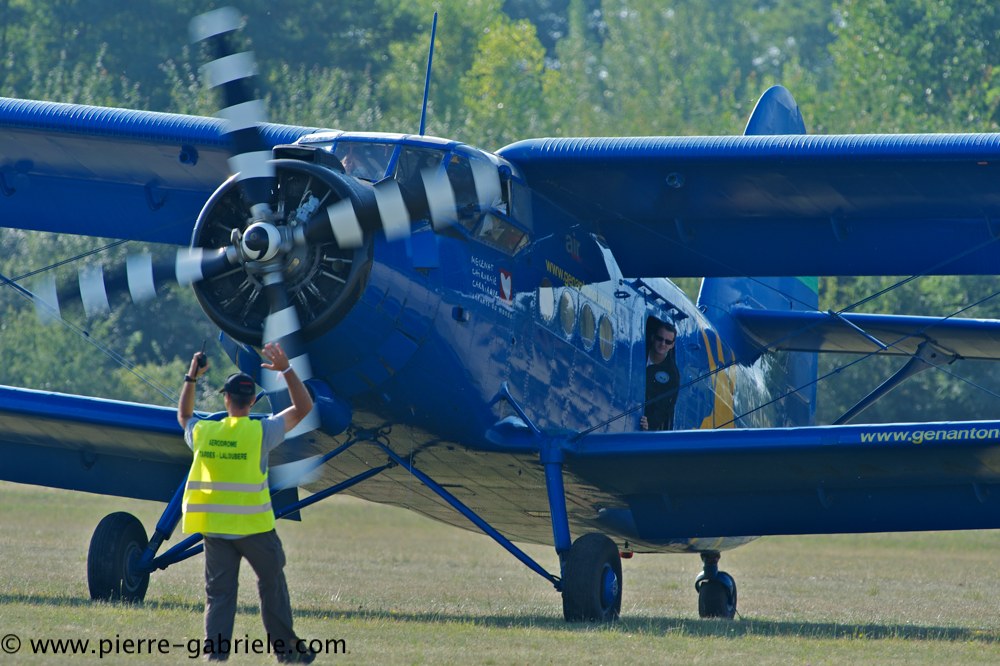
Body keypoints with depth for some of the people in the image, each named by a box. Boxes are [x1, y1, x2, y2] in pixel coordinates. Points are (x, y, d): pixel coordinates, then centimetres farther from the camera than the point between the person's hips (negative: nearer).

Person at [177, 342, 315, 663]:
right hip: (254, 526, -3)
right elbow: (303, 407, -4)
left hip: (214, 527, 3)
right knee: (272, 585, 13)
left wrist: (191, 378, 26)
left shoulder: (203, 432, 0)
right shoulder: (261, 432, -10)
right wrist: (286, 369, -5)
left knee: (219, 593, 6)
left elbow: (183, 415, 24)